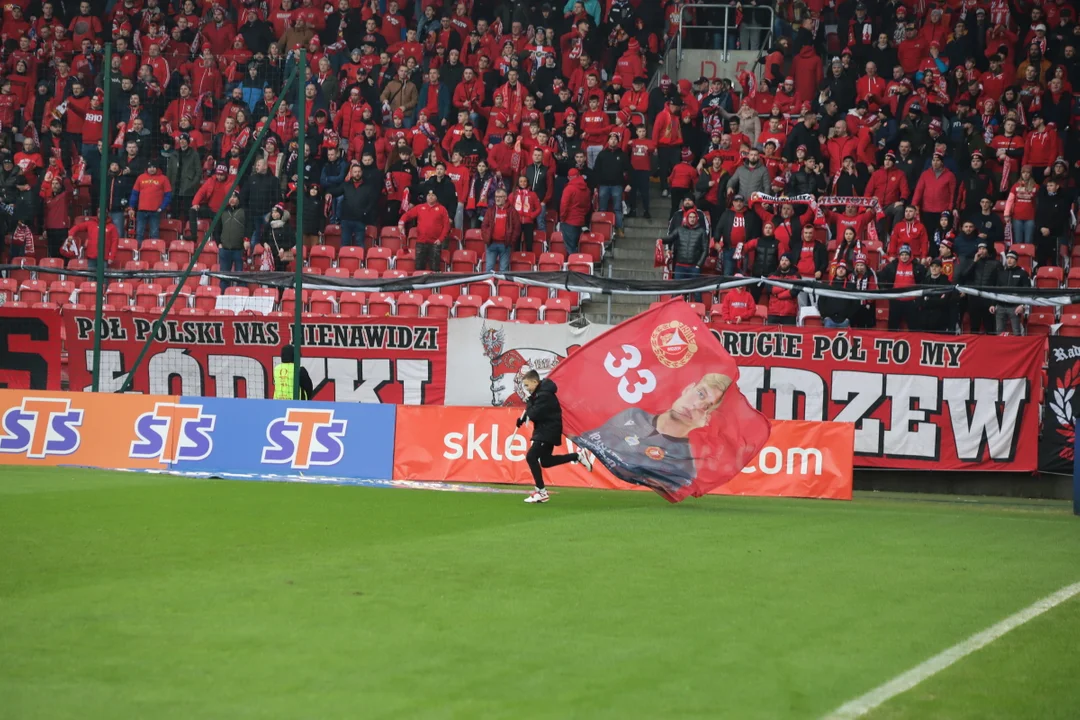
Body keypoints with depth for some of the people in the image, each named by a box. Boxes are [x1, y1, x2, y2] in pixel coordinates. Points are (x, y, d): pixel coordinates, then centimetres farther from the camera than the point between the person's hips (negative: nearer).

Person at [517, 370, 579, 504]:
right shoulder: (539, 393, 10)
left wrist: (528, 404, -8)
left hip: (549, 431, -11)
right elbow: (534, 412, 17)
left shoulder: (544, 395, -23)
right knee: (545, 461, 16)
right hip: (545, 429, 11)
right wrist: (523, 418, 0)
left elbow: (534, 415, -26)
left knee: (531, 457, -14)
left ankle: (541, 492, -10)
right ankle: (577, 456, 23)